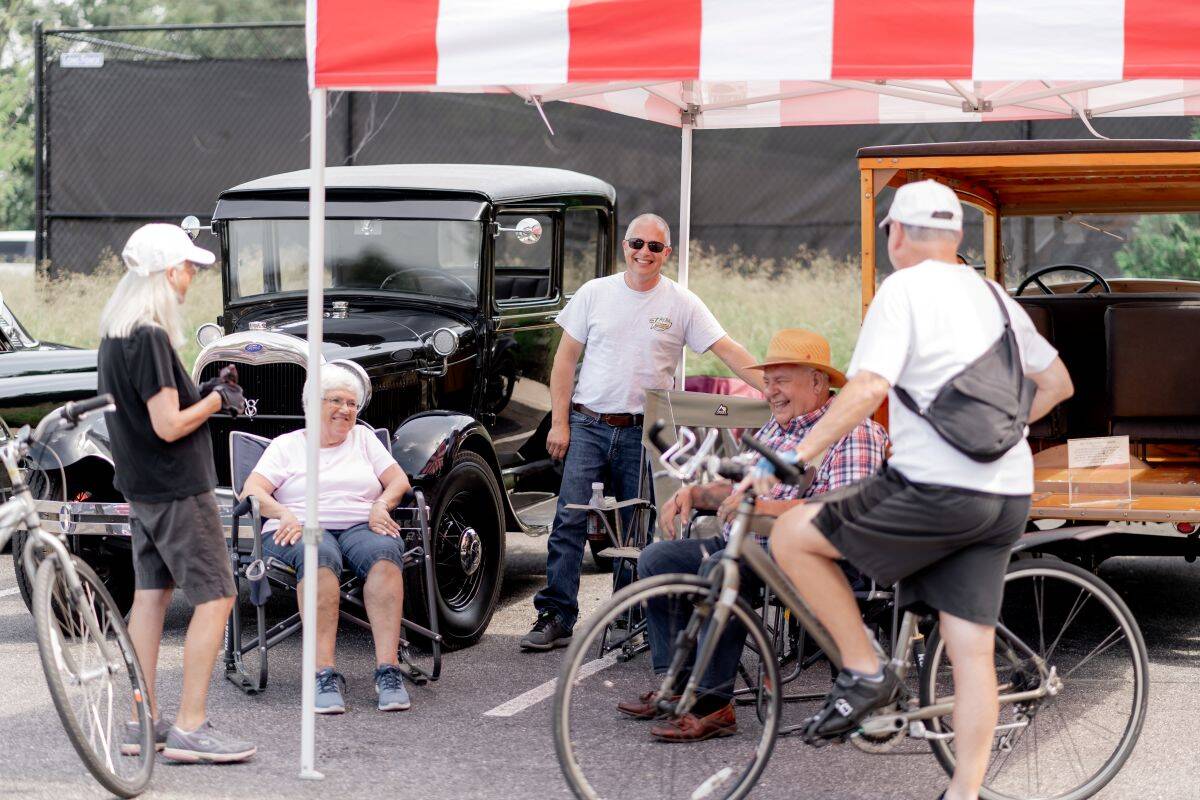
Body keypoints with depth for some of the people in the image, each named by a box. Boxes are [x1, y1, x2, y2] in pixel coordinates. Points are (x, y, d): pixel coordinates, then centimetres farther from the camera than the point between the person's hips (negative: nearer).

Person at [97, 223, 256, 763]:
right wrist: (216, 399, -8)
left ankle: (140, 723, 16)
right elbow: (169, 425, -23)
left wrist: (203, 394, 11)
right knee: (215, 598, -6)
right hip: (177, 489, -10)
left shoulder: (113, 334, 10)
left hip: (140, 487, 10)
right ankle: (189, 729, -7)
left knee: (150, 595, 12)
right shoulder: (150, 338, -20)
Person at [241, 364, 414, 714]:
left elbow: (399, 481, 16)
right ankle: (325, 674, -45)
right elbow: (252, 491, 4)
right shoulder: (287, 444, 16)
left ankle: (388, 670, -43)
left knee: (384, 553, -36)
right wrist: (285, 514, -15)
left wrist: (381, 506, -6)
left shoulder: (363, 437, 23)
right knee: (320, 558, -40)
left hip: (361, 526, 2)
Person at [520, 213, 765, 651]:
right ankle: (556, 618, -5)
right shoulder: (595, 293, 5)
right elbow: (566, 357, 7)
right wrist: (559, 421, 1)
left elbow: (728, 350, -3)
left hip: (644, 433, 0)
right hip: (588, 425, 0)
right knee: (569, 520, -7)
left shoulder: (682, 303, 2)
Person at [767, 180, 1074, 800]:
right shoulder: (994, 296, 18)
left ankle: (864, 673, 4)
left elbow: (868, 387, -20)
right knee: (972, 650, 8)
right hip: (1008, 496, 8)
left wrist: (793, 459, -20)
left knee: (791, 535, 4)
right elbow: (1058, 383, 27)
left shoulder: (903, 289, -5)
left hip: (936, 489, -8)